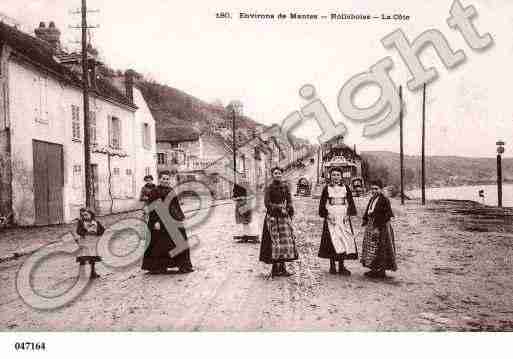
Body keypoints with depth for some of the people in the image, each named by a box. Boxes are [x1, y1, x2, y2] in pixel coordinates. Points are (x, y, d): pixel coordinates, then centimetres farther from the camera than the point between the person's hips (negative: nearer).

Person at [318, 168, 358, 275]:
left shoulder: (345, 187, 8)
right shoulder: (327, 188, 4)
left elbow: (350, 202, 8)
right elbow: (323, 204, 2)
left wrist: (348, 214, -5)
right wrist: (327, 214, -10)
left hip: (343, 217, 2)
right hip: (331, 217, -2)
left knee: (344, 239, -1)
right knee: (332, 240, -5)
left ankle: (341, 266, 7)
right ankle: (332, 265, 5)